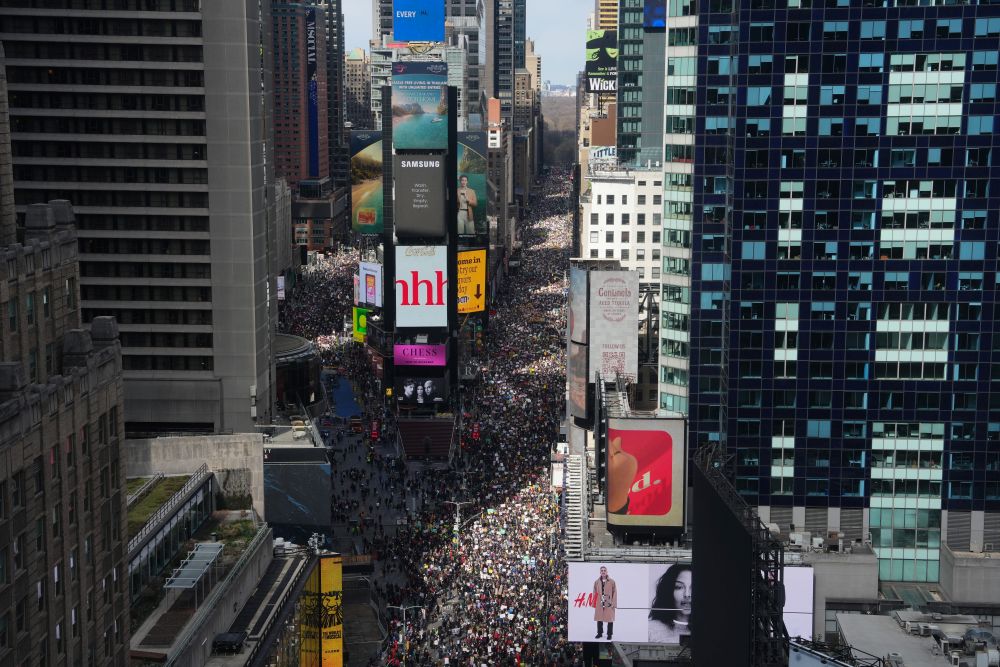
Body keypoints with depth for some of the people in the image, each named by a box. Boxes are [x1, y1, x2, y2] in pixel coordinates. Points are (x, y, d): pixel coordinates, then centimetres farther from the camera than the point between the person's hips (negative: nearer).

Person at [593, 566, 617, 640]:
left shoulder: (612, 582, -1)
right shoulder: (597, 582, 8)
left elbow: (614, 592, -2)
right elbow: (595, 593, 11)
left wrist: (614, 603, -8)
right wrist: (594, 603, 4)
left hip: (609, 604, -3)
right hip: (599, 604, 3)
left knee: (610, 619, 1)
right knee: (599, 618, 9)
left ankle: (609, 634, 10)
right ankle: (600, 633, 22)